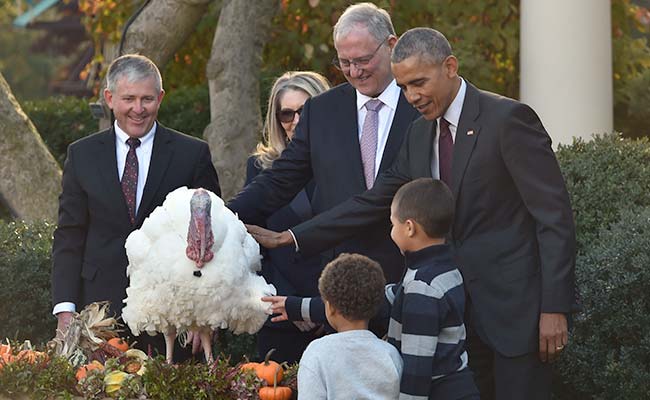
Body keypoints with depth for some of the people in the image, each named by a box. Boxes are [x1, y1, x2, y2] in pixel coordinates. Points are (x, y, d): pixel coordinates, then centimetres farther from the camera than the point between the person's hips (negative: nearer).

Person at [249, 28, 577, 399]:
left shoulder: (508, 119, -12)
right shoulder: (420, 135, 11)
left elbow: (555, 215, -14)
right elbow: (374, 202, 13)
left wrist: (554, 308, -18)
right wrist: (288, 238, 7)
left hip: (516, 307, -7)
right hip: (459, 313, 7)